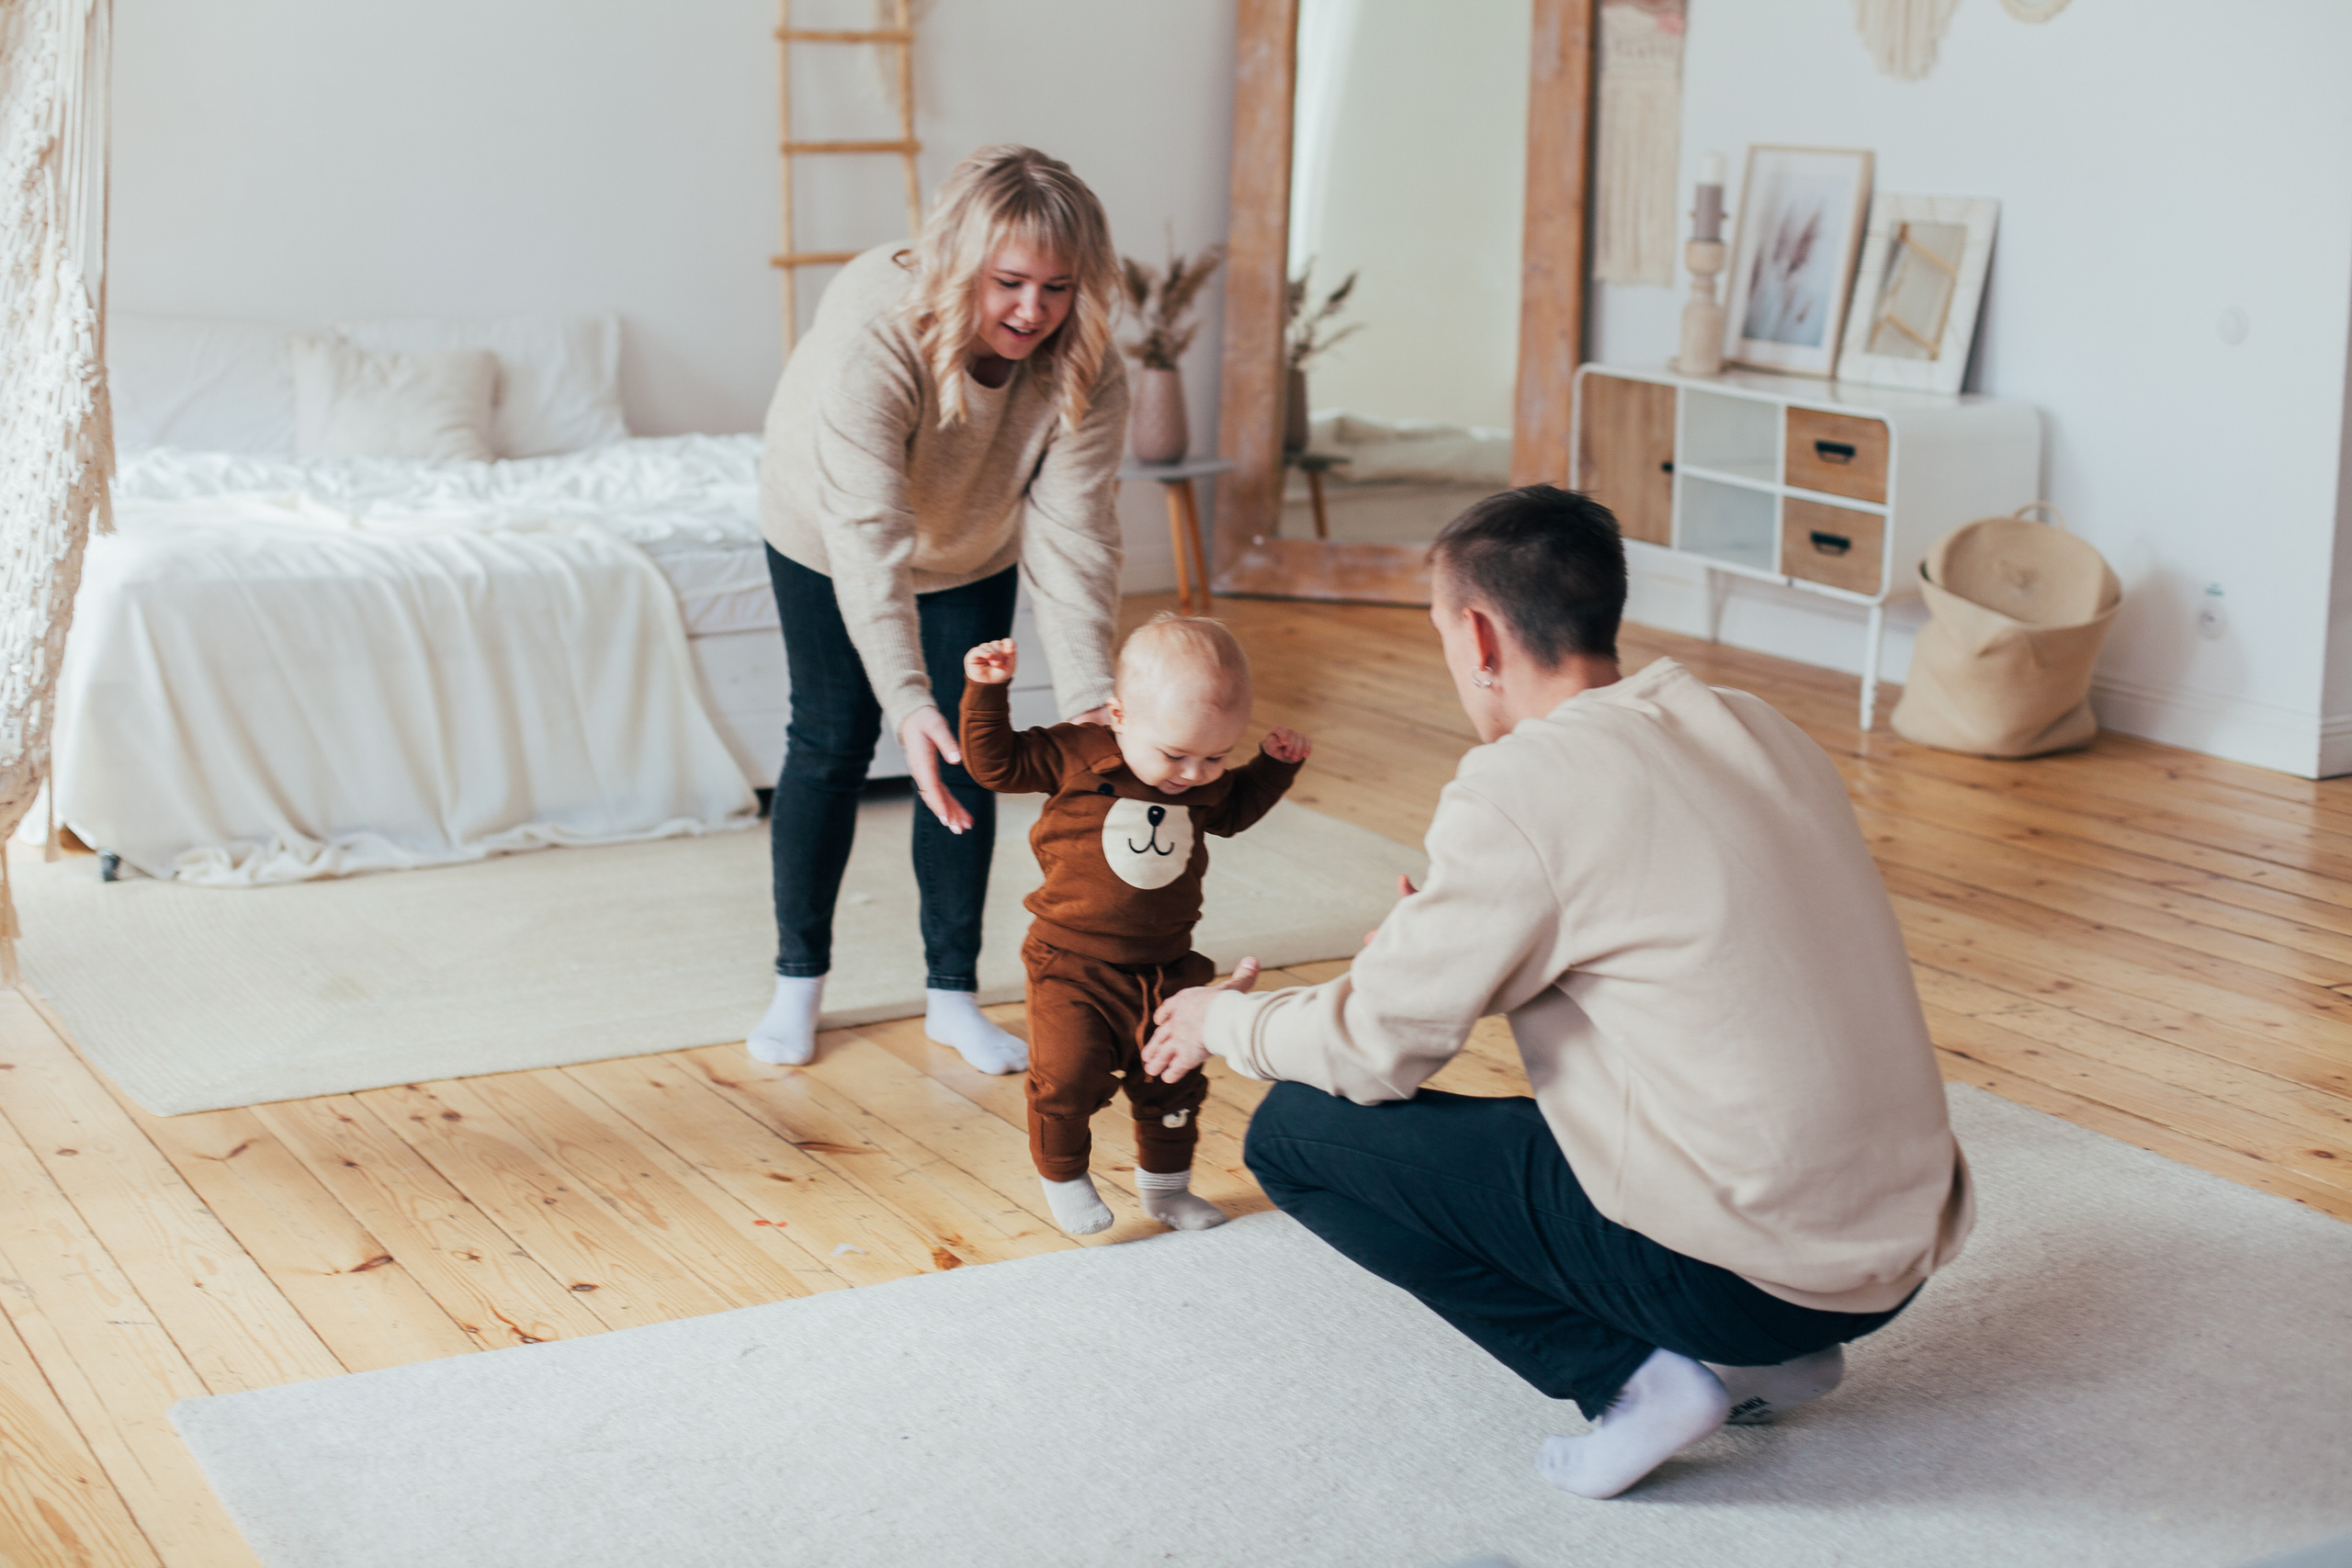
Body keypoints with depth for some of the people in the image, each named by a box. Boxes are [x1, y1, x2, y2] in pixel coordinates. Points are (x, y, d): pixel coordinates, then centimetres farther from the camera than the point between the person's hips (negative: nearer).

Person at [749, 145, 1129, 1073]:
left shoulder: (1085, 369, -31)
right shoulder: (869, 335, -42)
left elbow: (1073, 539, -34)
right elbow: (869, 540, -47)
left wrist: (1091, 703, -46)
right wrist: (908, 701, -56)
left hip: (973, 549, 3)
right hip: (825, 534, -3)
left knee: (968, 756, 1)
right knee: (832, 742, 2)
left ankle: (952, 994, 12)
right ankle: (798, 981, 17)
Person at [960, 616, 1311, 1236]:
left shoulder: (1206, 787, 0)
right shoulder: (1076, 756, -15)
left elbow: (1234, 810, 22)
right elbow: (995, 761, -9)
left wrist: (1274, 766, 9)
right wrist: (987, 691, -18)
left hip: (1165, 969, 4)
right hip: (1072, 968, -4)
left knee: (1173, 1083, 13)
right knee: (1068, 1076, -13)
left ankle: (1165, 1184, 34)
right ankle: (1063, 1175, 13)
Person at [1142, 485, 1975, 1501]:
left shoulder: (1520, 788, -14)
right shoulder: (1752, 729, 9)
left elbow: (1375, 1051, -6)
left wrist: (1224, 1020, 14)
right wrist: (1447, 943, 28)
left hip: (1742, 1273, -8)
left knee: (1295, 1130, 3)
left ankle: (1628, 1372, -1)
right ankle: (1766, 1357, 18)